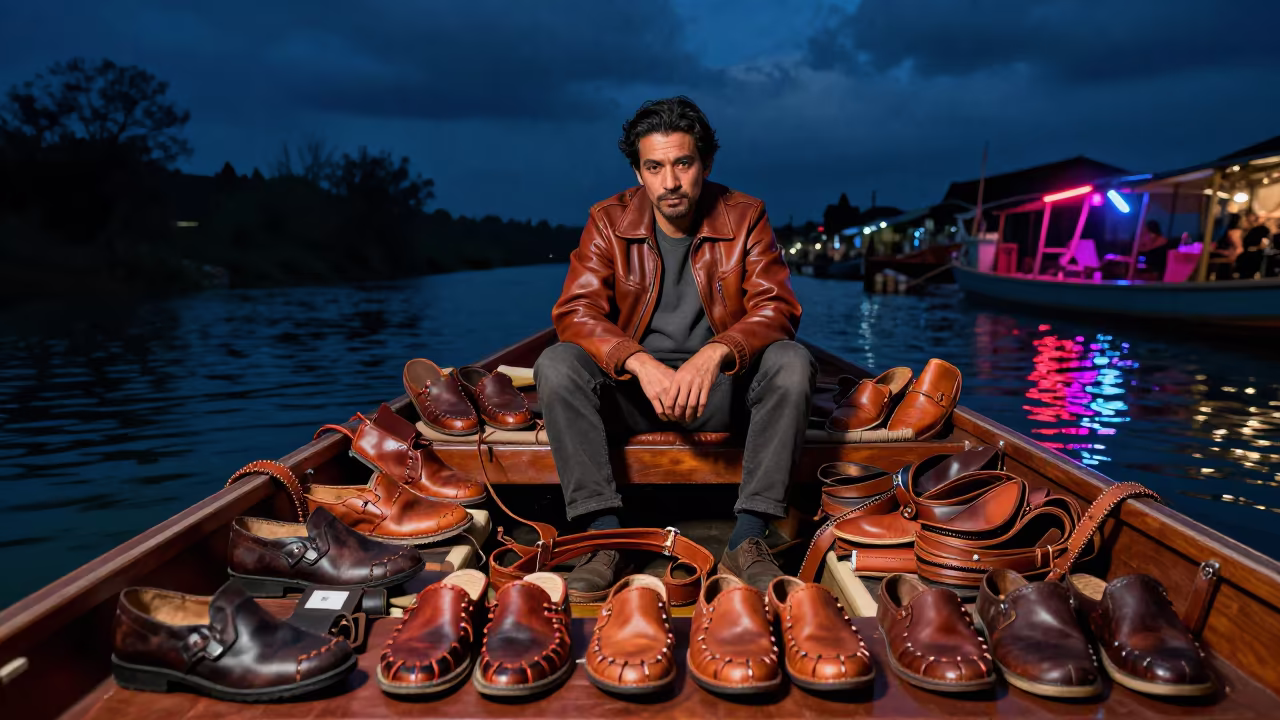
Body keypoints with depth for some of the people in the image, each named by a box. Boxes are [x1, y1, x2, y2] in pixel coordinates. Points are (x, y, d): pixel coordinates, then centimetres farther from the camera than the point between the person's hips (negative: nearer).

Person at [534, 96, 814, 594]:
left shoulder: (744, 217, -2)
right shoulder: (609, 221, -2)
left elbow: (776, 307, -11)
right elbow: (575, 311, -11)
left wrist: (714, 354, -31)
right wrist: (641, 363, -30)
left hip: (720, 385, 0)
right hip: (632, 387, 1)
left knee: (791, 363, -27)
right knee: (555, 366, -25)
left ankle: (747, 541, -24)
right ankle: (605, 537, -26)